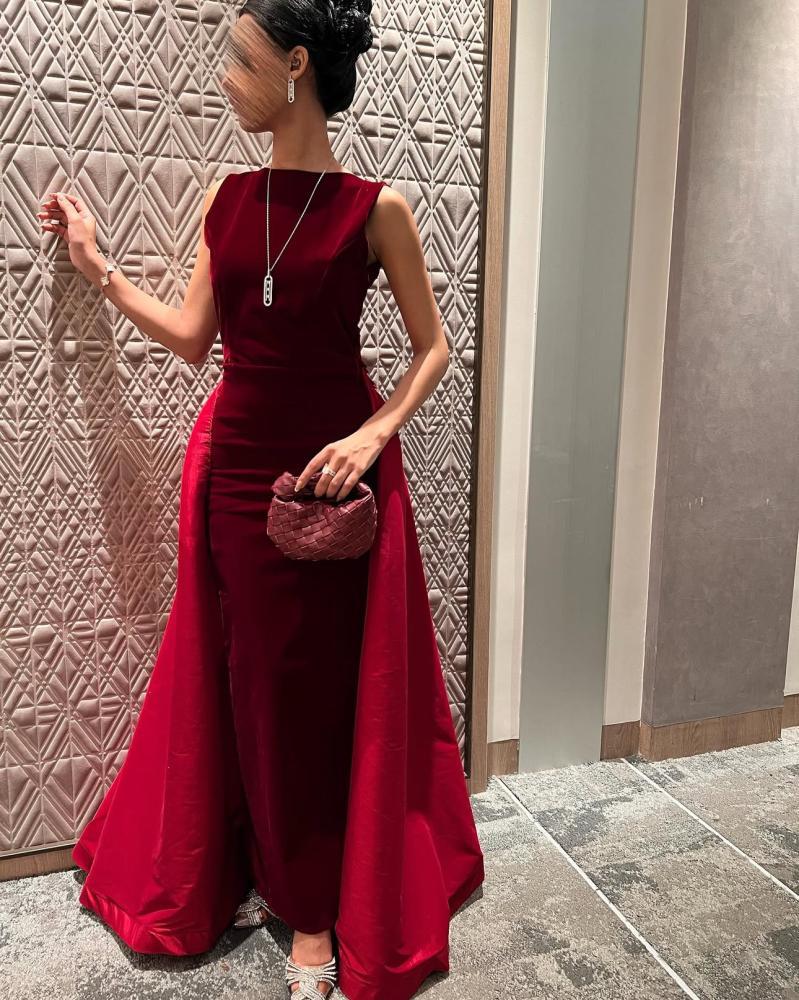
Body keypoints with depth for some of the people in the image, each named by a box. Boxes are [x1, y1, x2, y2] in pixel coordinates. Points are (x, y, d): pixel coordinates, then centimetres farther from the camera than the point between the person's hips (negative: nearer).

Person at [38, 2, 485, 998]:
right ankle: (270, 870, 34)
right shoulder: (227, 197, 7)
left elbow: (433, 346, -1)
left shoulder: (376, 207, -6)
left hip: (334, 465, -4)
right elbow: (192, 336, 12)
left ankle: (316, 909, 24)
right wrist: (95, 264, 18)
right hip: (236, 459, 5)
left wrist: (374, 434, -15)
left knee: (327, 683, 5)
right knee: (252, 678, 12)